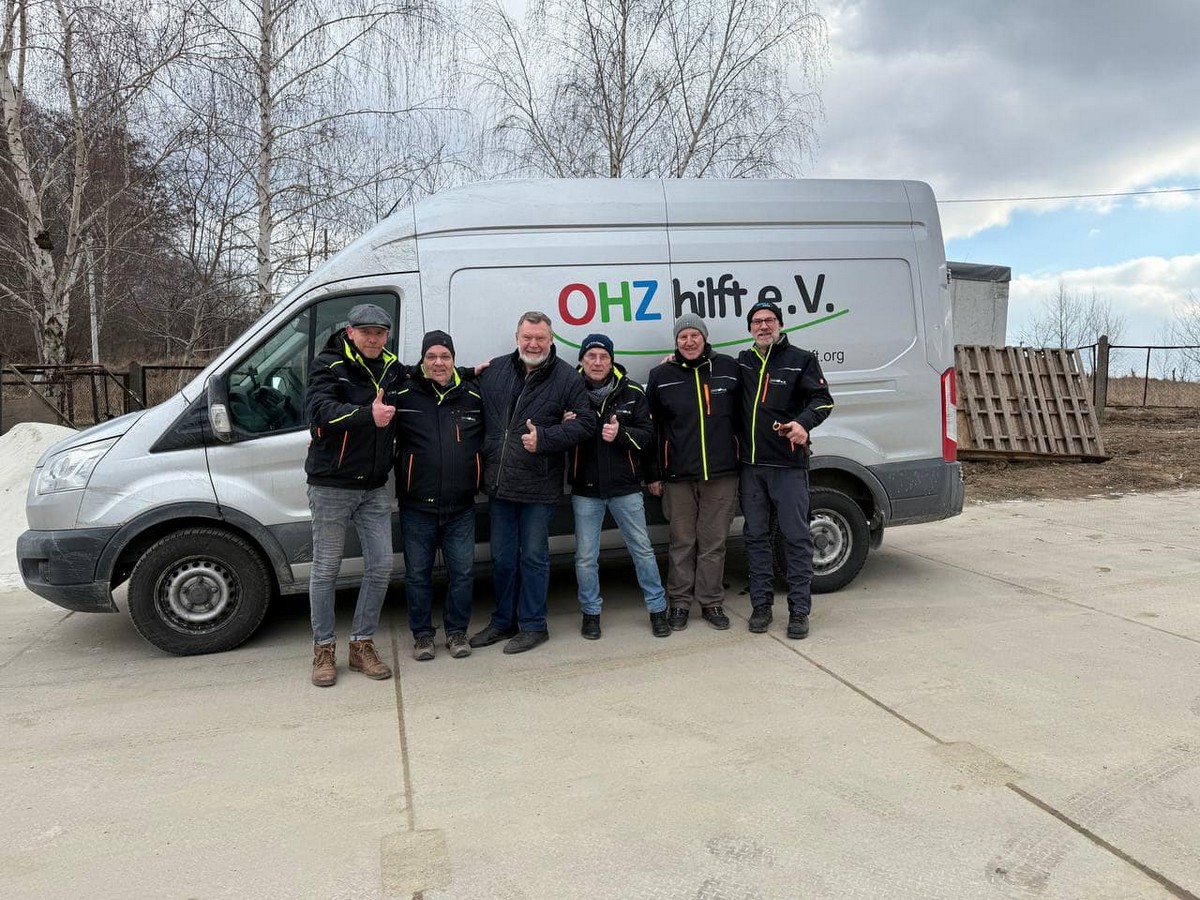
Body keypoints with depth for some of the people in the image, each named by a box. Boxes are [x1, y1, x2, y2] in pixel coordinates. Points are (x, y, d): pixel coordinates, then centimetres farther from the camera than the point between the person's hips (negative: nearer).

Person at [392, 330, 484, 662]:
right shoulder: (404, 396, -3)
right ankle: (422, 634, 24)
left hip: (461, 507, 2)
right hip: (417, 506, -2)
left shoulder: (473, 396, 6)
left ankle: (456, 631, 24)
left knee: (463, 571, 6)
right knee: (418, 573, 8)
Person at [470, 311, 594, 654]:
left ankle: (533, 625, 21)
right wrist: (482, 465, 4)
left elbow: (585, 422, -7)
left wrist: (545, 438, -19)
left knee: (533, 557, 6)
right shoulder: (492, 371, 6)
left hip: (539, 486, -4)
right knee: (502, 558, 15)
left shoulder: (567, 377, -5)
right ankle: (503, 621, 31)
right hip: (499, 484, 4)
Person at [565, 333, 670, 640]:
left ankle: (657, 609, 24)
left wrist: (621, 433, -20)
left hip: (625, 487, 0)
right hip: (585, 490, 0)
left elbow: (647, 435, -2)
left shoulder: (632, 392, -2)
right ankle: (591, 613, 26)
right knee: (585, 557, 8)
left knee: (643, 550, 8)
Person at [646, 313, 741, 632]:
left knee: (714, 542, 7)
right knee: (682, 542, 8)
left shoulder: (728, 367, 4)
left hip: (722, 474, 1)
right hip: (678, 475, 0)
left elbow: (742, 415, 11)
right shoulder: (661, 375, 3)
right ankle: (679, 602, 20)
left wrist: (744, 461, 9)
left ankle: (712, 602, 20)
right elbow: (650, 426, 6)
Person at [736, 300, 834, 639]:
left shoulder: (801, 360, 4)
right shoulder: (741, 363, 14)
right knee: (755, 535, 9)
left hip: (788, 464, -4)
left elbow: (822, 398, -2)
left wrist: (803, 423, -22)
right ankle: (761, 605, 19)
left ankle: (799, 610, 7)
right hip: (750, 465, 4)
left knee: (796, 537, -1)